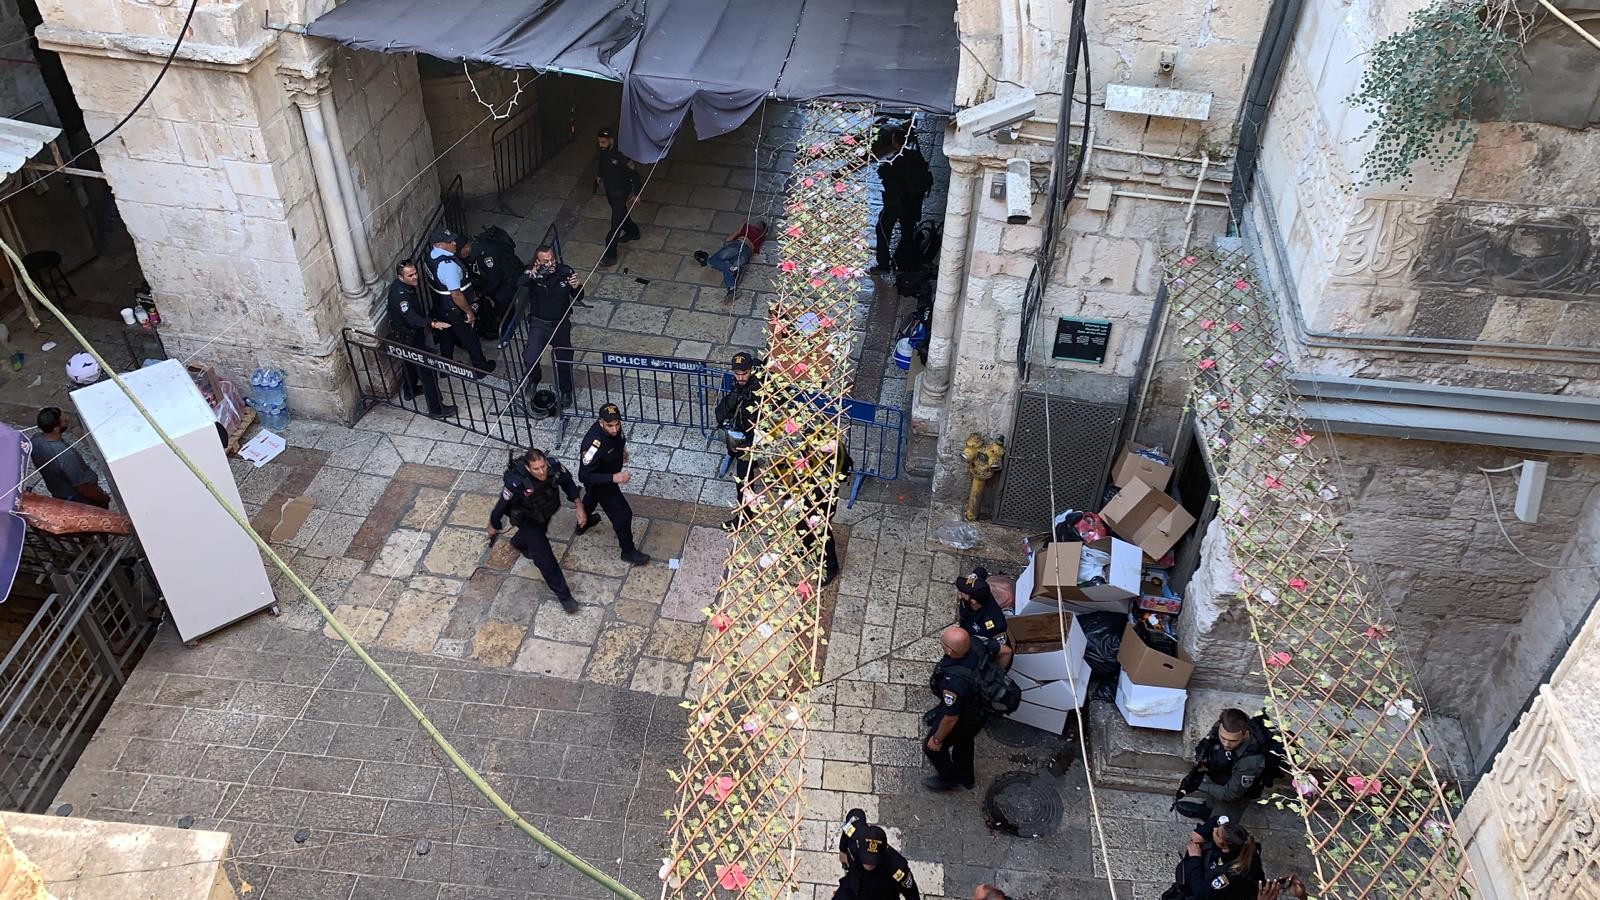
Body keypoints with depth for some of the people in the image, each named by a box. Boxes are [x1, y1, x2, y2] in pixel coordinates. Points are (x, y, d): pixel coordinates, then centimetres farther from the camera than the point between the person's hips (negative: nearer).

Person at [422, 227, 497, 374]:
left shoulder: (431, 255, -6)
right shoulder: (448, 265, -35)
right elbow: (456, 295, -31)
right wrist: (469, 312, -18)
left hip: (439, 308, 8)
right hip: (455, 311, -8)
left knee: (446, 338, 26)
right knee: (471, 340, 14)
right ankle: (481, 367, 33)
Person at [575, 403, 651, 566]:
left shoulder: (613, 426, -23)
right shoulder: (594, 443, -46)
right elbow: (584, 476, -38)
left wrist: (622, 449, 0)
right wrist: (613, 478, -43)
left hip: (610, 475, 8)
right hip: (600, 483, -8)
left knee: (592, 497, 36)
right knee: (622, 514, 3)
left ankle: (583, 522, 67)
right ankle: (628, 552, 26)